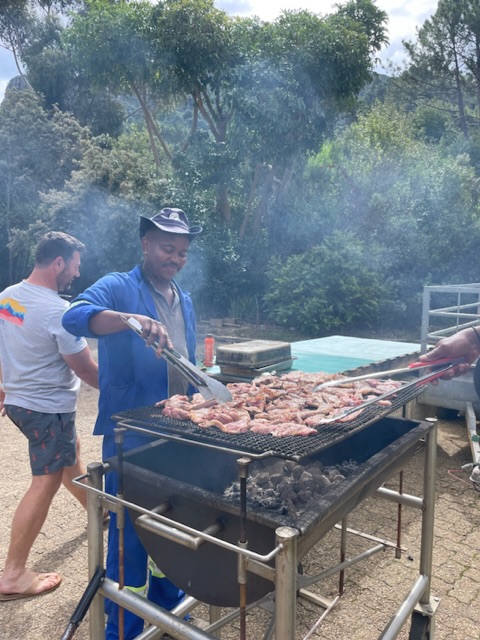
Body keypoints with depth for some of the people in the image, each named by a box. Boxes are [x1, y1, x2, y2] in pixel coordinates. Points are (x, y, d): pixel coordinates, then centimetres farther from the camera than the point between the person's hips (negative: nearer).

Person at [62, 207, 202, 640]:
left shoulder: (185, 301, 13)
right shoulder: (118, 288, -9)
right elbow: (75, 316, -29)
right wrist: (134, 320, -44)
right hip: (130, 434, -6)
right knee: (129, 530, 4)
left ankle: (167, 605, 40)